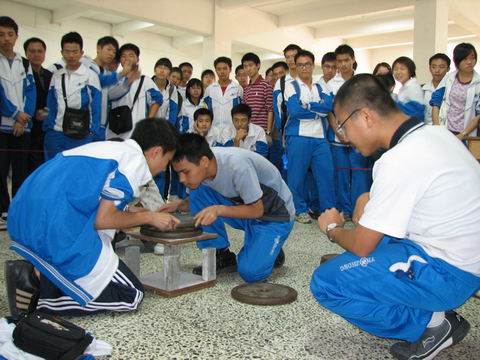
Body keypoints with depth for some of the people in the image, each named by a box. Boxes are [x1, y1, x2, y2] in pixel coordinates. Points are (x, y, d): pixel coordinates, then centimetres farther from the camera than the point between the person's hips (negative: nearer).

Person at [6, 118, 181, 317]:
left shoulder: (111, 148, 21)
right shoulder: (135, 159, -5)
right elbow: (103, 219, -9)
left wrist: (131, 212, 24)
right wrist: (148, 217, 5)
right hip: (57, 228, -9)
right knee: (131, 296, 1)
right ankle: (36, 279, -7)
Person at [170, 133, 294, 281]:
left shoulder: (237, 165, -34)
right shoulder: (200, 167, -14)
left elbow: (257, 210, -24)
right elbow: (201, 201, 4)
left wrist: (218, 209, -34)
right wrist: (179, 205, -14)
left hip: (275, 215, -6)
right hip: (244, 209, 6)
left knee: (250, 271, -26)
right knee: (198, 193, -16)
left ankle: (271, 250, 9)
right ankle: (222, 256, -3)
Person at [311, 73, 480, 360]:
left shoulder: (399, 161, -25)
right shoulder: (435, 133, 2)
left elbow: (362, 247, -17)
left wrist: (332, 229, 3)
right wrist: (371, 203, 7)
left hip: (448, 274, -9)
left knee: (325, 283, -11)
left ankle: (429, 324, -2)